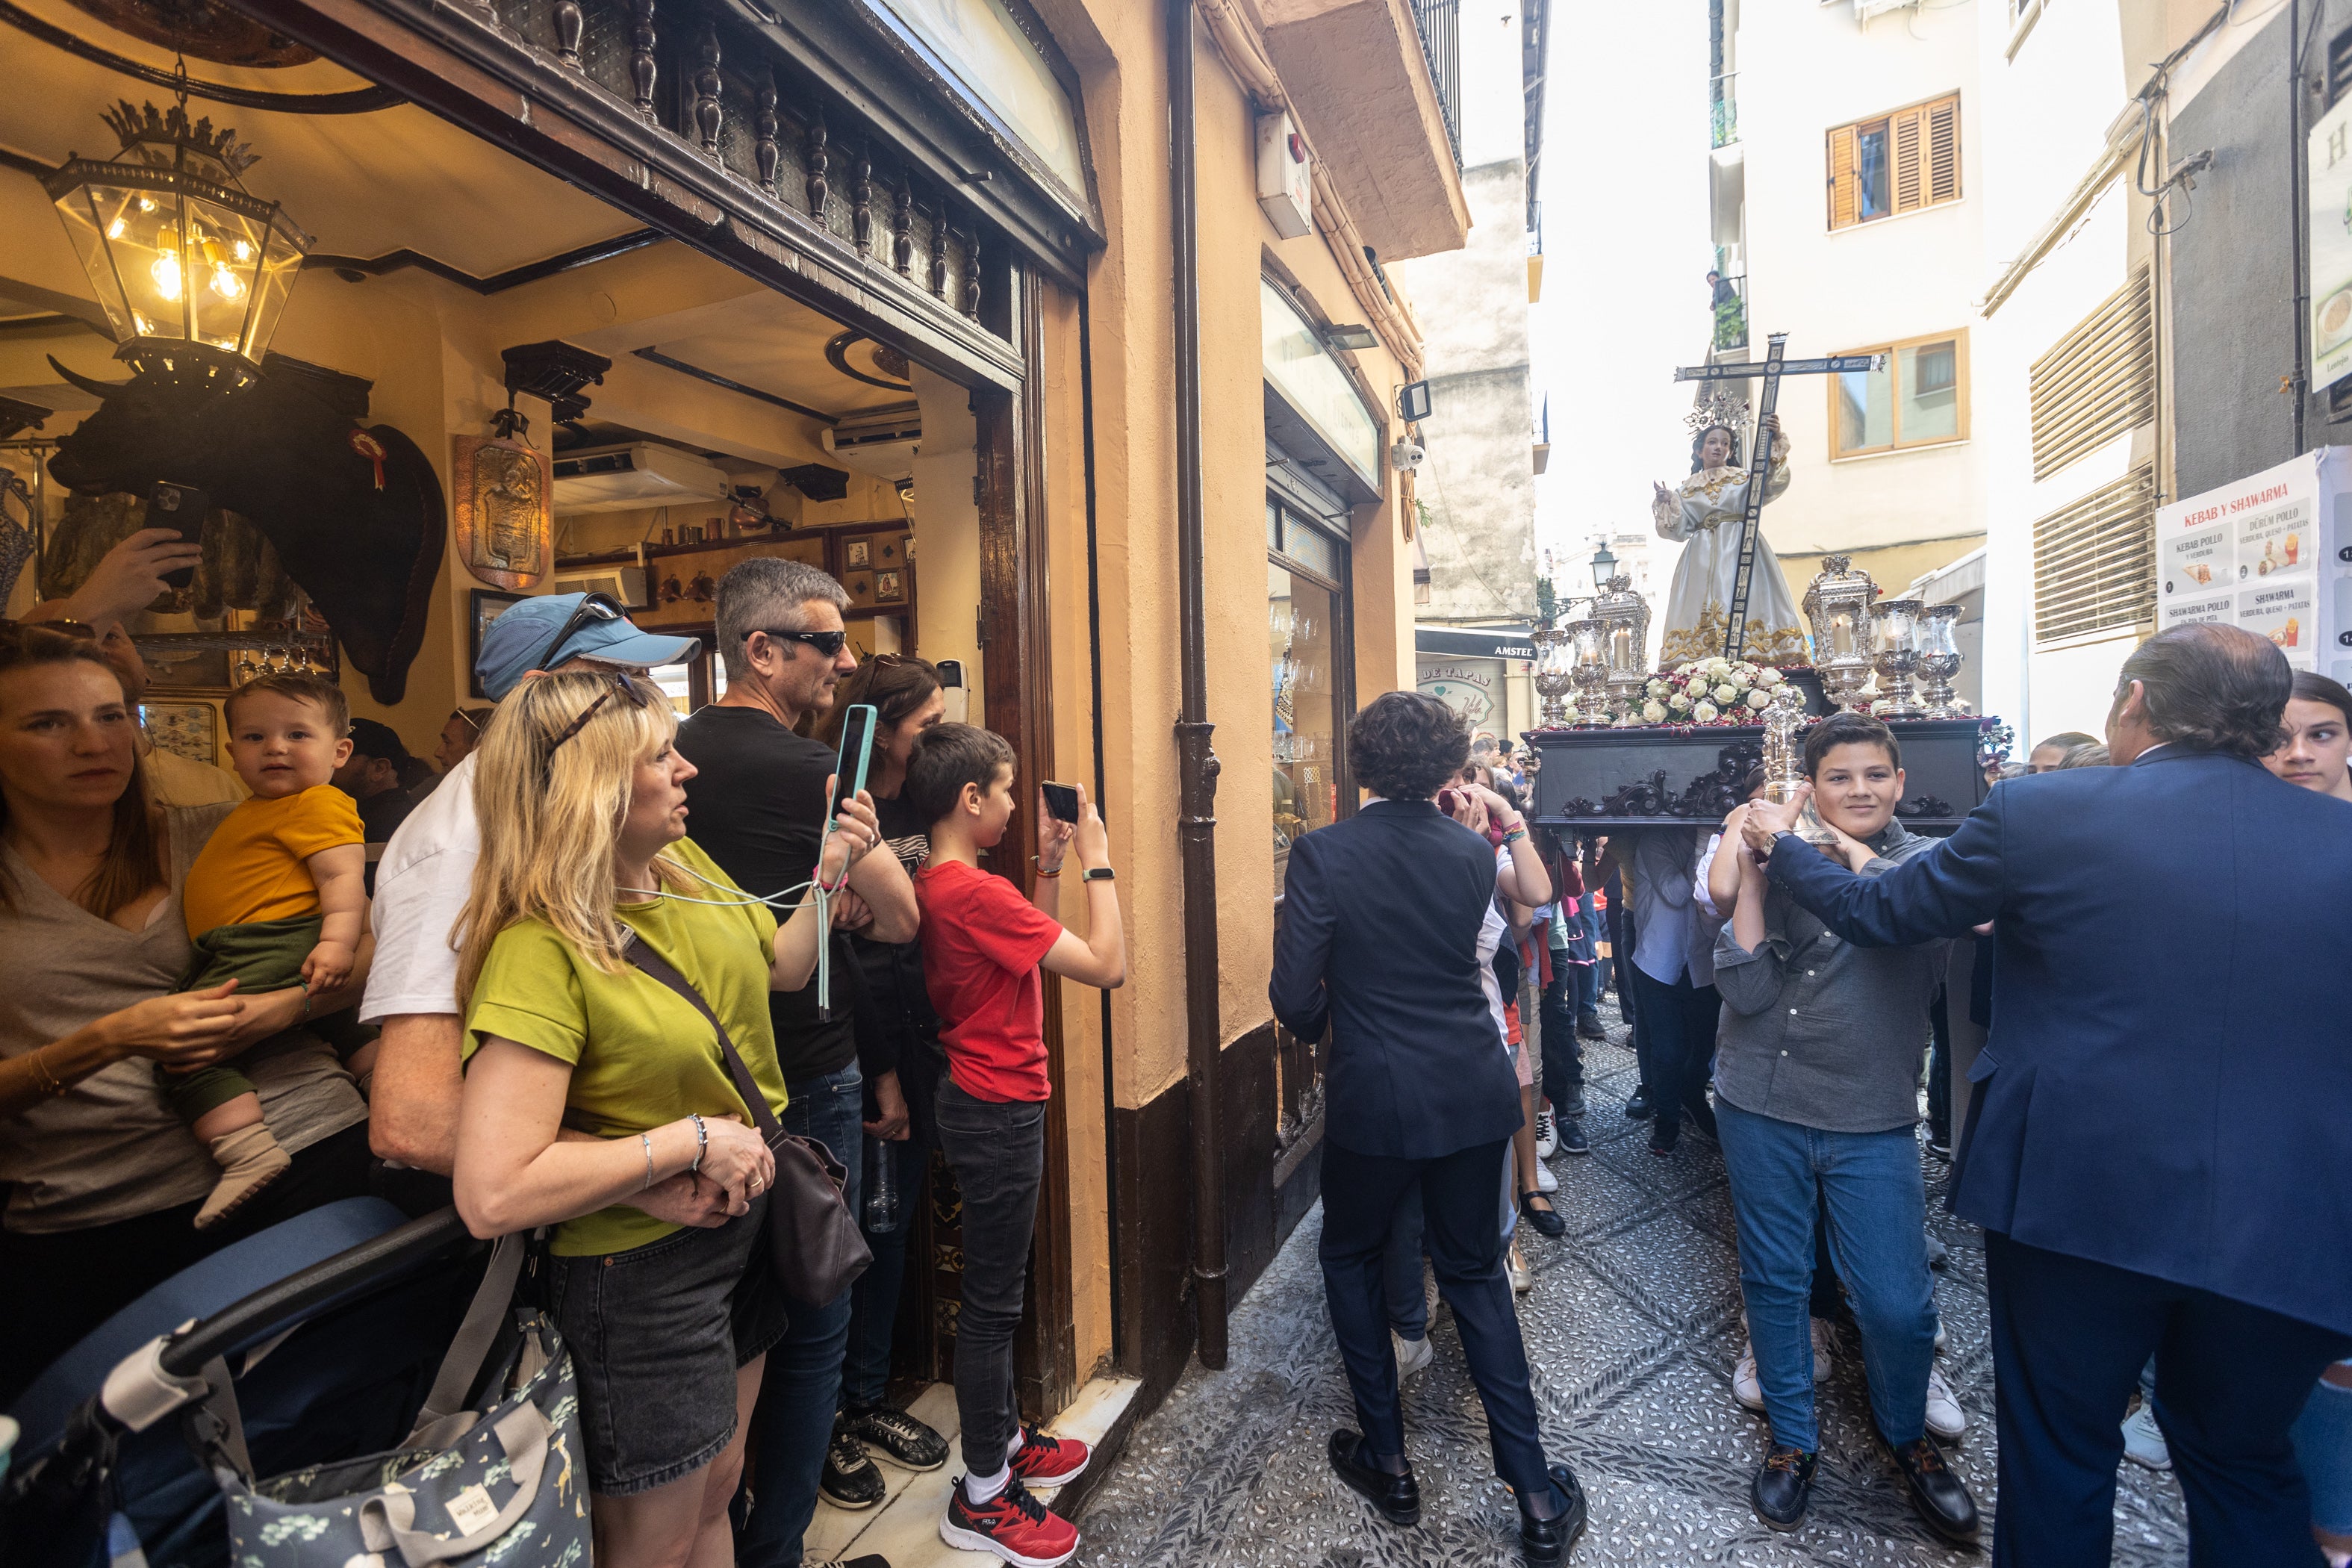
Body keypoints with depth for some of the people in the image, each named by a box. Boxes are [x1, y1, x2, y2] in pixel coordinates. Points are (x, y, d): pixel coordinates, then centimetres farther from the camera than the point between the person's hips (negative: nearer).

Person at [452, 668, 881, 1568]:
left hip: (744, 1222, 7)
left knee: (714, 1493, 26)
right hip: (641, 1267, -7)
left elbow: (782, 966, 13)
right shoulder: (539, 952, -27)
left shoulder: (686, 868, -4)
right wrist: (690, 1139, -25)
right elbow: (493, 1197, -30)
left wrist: (830, 872, -2)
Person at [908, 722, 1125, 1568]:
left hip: (987, 1101, 10)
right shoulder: (977, 893, -25)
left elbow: (1032, 947, 15)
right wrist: (1096, 857, -17)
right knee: (992, 1299, 5)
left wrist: (1050, 866, 7)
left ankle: (1003, 1437, 40)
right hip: (998, 1111, -10)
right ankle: (982, 1498, 23)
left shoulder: (935, 885, 5)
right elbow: (1109, 965, -26)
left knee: (997, 1287, 22)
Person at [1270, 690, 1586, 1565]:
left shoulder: (1323, 854, -16)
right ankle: (1537, 1496, 26)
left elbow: (1295, 995, -15)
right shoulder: (1472, 853, -4)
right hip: (1474, 1095, 4)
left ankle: (1388, 1464, 33)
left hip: (1374, 1098, -3)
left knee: (1351, 1260, 23)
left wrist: (1317, 1025, 7)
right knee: (1475, 1273, 21)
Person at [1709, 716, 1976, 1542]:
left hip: (1870, 1120, -1)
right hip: (1761, 1108, 1)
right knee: (1774, 1281, 12)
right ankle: (1793, 1437, 34)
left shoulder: (1923, 861, -1)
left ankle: (1908, 1436, 35)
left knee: (1896, 1302, 4)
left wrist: (1844, 849, -22)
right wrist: (1751, 874, -16)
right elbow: (1746, 990, -10)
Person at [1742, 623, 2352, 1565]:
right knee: (2244, 1466, 25)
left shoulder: (2040, 812, -11)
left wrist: (1779, 844, 15)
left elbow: (1876, 915, -1)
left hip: (2077, 1194, -3)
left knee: (2058, 1453, 18)